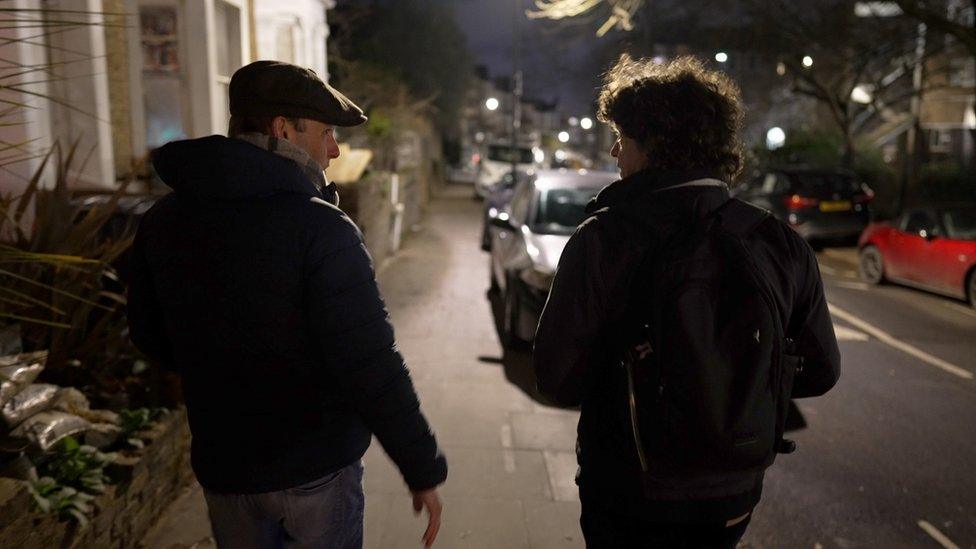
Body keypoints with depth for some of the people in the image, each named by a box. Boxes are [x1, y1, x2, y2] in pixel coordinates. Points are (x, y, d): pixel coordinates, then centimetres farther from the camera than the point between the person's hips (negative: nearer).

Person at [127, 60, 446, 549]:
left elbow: (150, 336, 10)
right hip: (316, 470, -5)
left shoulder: (163, 221, -2)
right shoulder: (318, 228, -22)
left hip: (221, 468, 5)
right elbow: (370, 367, -25)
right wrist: (424, 471, -15)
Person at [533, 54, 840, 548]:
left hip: (629, 500, -3)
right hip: (734, 498, 4)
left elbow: (556, 378, -18)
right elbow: (819, 371, 1)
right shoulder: (782, 244, -9)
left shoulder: (602, 240, -20)